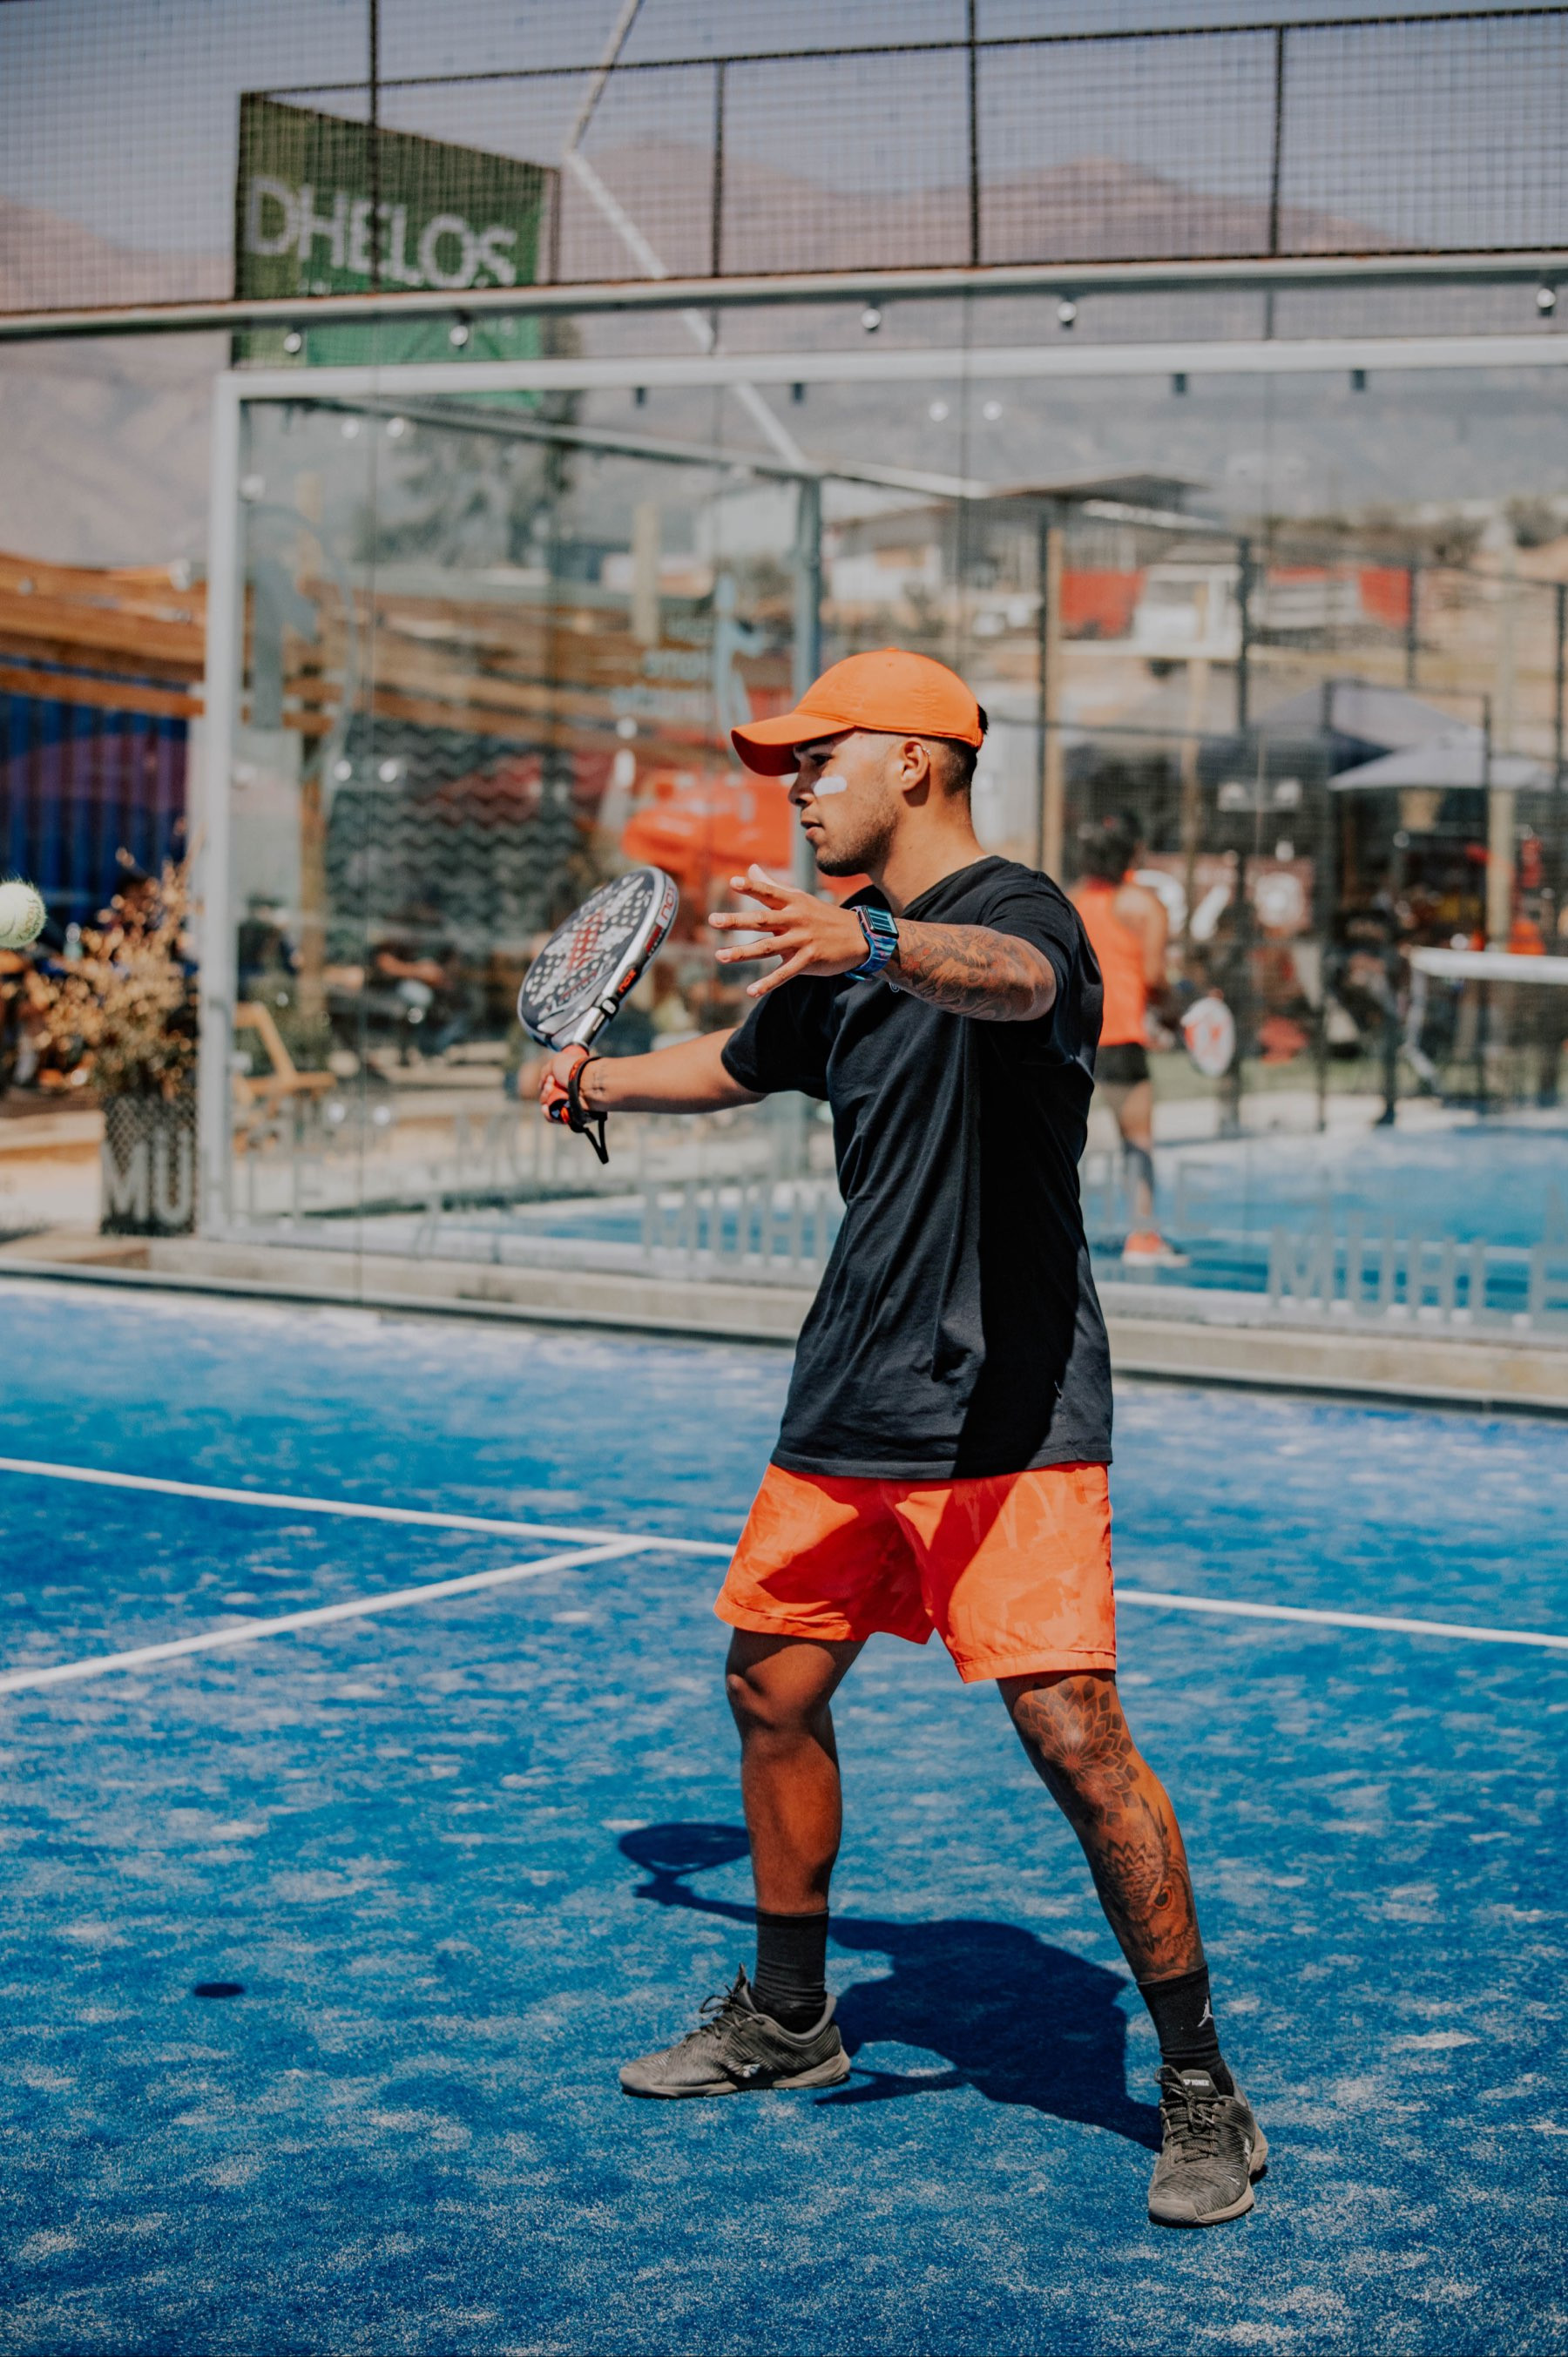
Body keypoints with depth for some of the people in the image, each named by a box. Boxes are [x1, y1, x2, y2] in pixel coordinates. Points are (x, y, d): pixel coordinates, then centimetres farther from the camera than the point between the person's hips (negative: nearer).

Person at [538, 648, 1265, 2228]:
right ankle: (787, 2016, 35)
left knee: (1072, 1735, -14)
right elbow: (737, 1065, 37)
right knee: (771, 1693, 15)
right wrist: (601, 1079, 27)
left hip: (1007, 1417, -9)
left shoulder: (1015, 907, -12)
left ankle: (1201, 2087, 1)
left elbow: (1010, 977, -40)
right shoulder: (837, 960, 14)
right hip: (846, 1415, 9)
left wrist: (874, 943, -57)